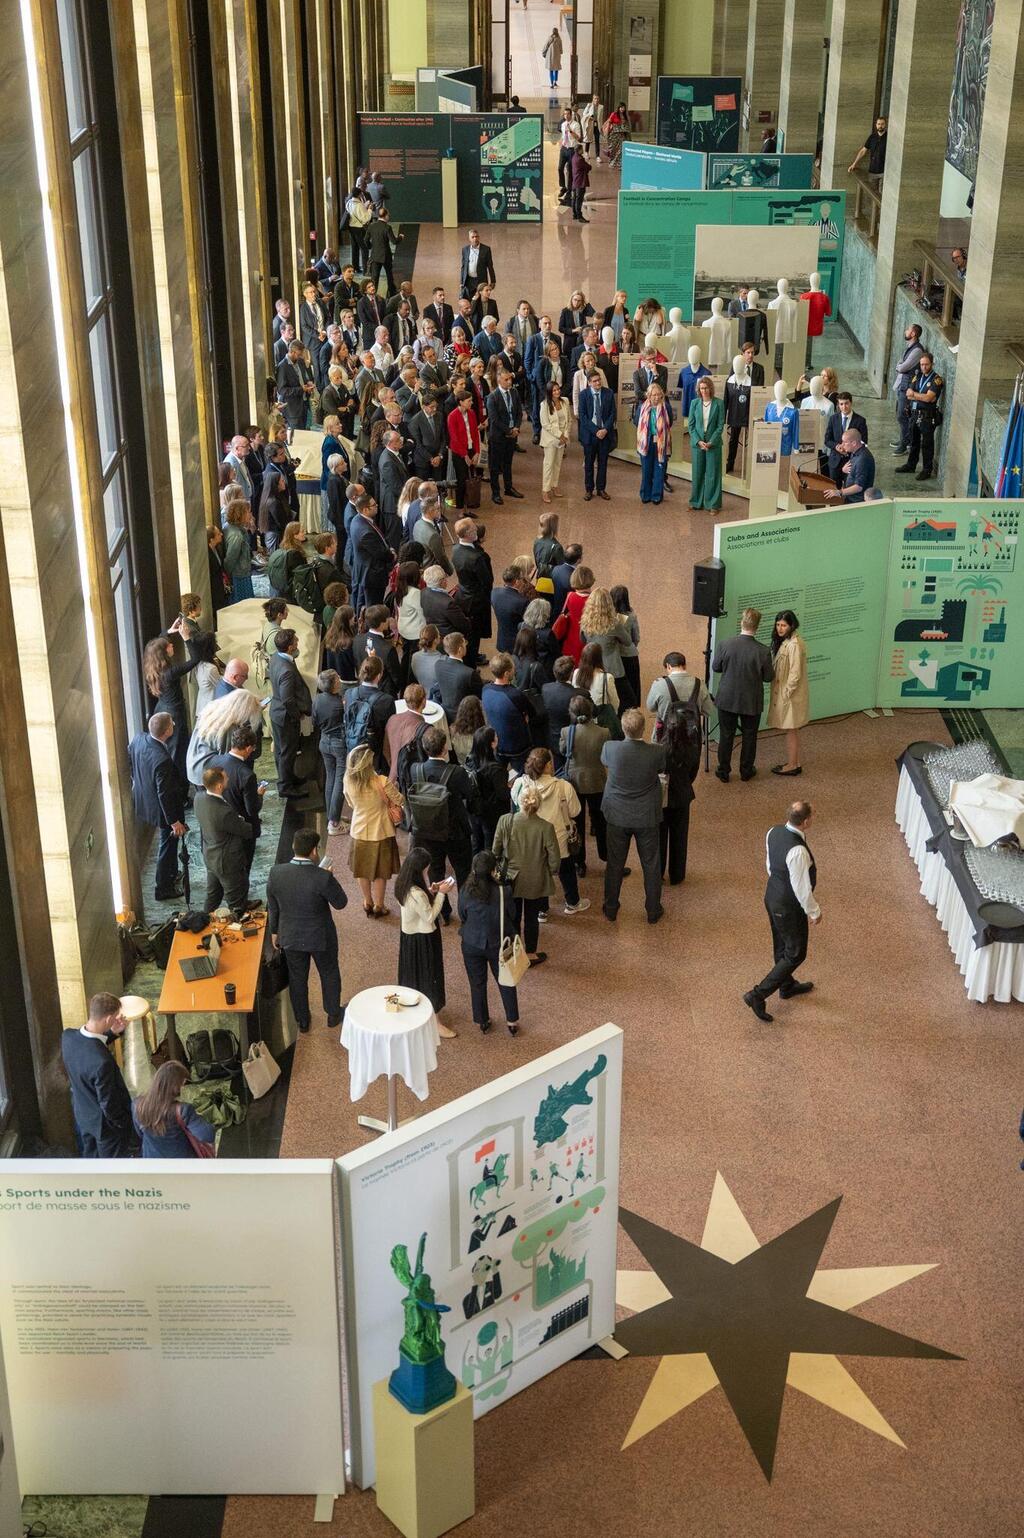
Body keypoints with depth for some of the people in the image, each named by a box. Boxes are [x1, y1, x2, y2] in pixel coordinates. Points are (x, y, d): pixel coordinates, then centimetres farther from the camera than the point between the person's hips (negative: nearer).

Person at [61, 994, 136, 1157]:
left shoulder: (67, 1036, -19)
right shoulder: (102, 1061, -41)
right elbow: (109, 1105, -28)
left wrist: (112, 1033, -6)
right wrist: (126, 1125, -10)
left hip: (82, 1115, 7)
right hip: (104, 1123, -7)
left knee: (90, 1158, 29)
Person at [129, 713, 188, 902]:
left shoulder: (138, 739, -16)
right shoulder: (162, 760, -39)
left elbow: (128, 760, 5)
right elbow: (164, 794, -30)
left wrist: (137, 780, 23)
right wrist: (174, 821, -18)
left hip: (143, 799, 8)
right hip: (161, 808, -8)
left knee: (168, 842, 30)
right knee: (168, 844, 15)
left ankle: (171, 874, 51)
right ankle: (163, 890, 32)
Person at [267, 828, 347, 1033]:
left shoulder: (276, 873, -18)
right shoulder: (323, 878, -31)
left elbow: (272, 907, -4)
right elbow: (340, 903, -14)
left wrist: (274, 931, 12)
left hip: (290, 937, 3)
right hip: (320, 938, -3)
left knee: (297, 978, 23)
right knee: (329, 974, 23)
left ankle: (302, 1020, 40)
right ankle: (334, 1015, 41)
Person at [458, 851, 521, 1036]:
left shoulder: (466, 892, -21)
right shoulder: (503, 891, -24)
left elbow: (462, 916, -5)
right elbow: (512, 915, -8)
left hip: (472, 944, 1)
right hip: (499, 943, -1)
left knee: (477, 984, 19)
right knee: (505, 982, 19)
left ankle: (482, 1021, 32)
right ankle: (512, 1021, 28)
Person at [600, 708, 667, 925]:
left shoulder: (610, 749, -20)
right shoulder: (656, 752, -23)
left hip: (617, 816, 1)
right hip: (647, 817, -1)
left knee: (615, 864, 17)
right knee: (651, 865, 17)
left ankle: (611, 909, 32)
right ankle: (653, 911, 30)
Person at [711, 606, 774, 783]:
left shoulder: (724, 645, -18)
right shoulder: (762, 651, -21)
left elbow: (715, 667, -3)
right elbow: (769, 677, -10)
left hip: (727, 699, 1)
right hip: (751, 702, -1)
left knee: (726, 736, 15)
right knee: (749, 736, 18)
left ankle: (724, 772, 25)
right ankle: (746, 771, 31)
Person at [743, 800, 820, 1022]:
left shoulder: (774, 832, -9)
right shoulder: (798, 851, -35)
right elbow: (802, 888, -25)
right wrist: (814, 912, -10)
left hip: (772, 895, 8)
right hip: (789, 906, -8)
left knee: (782, 945, 28)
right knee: (796, 954, 10)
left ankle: (788, 986, 50)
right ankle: (758, 995, 9)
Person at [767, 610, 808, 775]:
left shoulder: (794, 644, -22)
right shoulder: (785, 641, 8)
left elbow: (795, 674, -22)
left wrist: (785, 695, -18)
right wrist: (781, 694, 14)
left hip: (791, 695, -9)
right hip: (783, 693, 9)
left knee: (791, 730, 2)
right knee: (792, 730, 16)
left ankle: (792, 765, 11)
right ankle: (793, 762, 25)